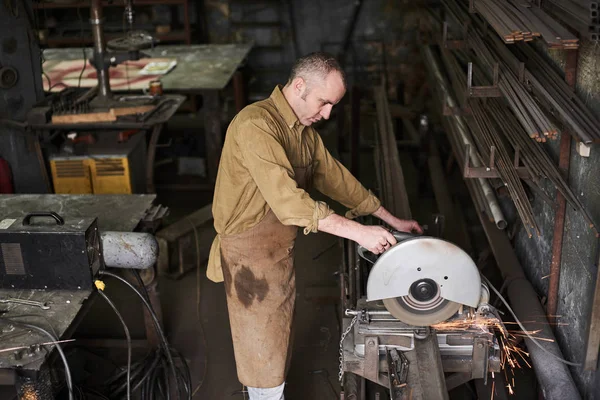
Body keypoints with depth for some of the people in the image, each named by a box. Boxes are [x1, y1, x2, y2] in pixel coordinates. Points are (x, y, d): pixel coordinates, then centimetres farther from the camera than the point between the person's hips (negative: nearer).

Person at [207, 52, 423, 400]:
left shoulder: (304, 129, 6)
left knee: (277, 345, 21)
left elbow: (334, 176, 13)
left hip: (282, 252, 9)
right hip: (251, 257, -9)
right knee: (264, 356, 6)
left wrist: (391, 220, 11)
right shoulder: (256, 125, -26)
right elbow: (287, 199, -35)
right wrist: (356, 231, -35)